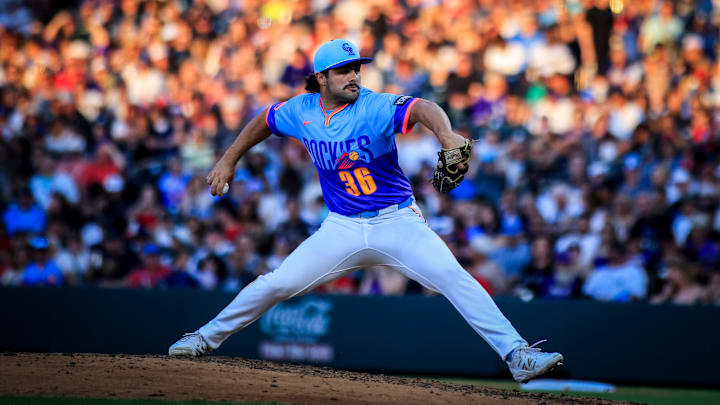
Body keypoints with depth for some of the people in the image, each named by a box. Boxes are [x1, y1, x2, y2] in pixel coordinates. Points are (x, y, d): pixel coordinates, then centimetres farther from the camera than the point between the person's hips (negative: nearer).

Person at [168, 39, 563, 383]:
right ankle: (206, 337, 20)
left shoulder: (375, 107, -18)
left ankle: (517, 354, -24)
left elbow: (421, 108, -38)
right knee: (276, 284, -1)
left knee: (454, 277, -23)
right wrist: (228, 161, 20)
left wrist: (445, 133, -59)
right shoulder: (302, 111, -3)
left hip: (397, 222, -3)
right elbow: (264, 121, 19)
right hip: (342, 228, 3)